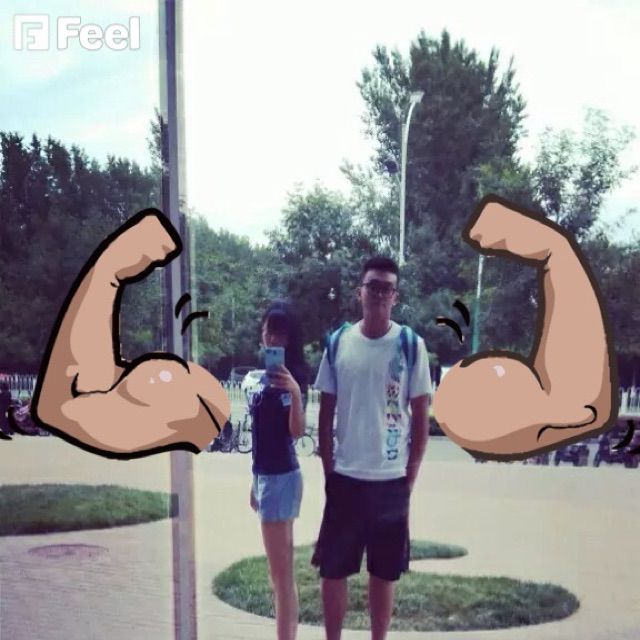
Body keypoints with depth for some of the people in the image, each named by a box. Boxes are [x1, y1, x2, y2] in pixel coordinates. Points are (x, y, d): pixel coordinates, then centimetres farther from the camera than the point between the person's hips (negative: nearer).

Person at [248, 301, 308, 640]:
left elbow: (296, 431, -24)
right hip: (268, 476, 9)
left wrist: (296, 392, -41)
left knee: (281, 574, -4)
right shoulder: (266, 374, 13)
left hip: (281, 478, -9)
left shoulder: (289, 375, -13)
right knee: (283, 572, 15)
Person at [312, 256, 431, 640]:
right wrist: (328, 471, 1)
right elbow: (326, 414, 6)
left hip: (391, 480, -1)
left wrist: (410, 480, -4)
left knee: (385, 573, 12)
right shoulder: (338, 344, 0)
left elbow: (421, 419, -1)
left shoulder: (412, 346, -5)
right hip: (345, 479, 1)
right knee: (333, 570, 9)